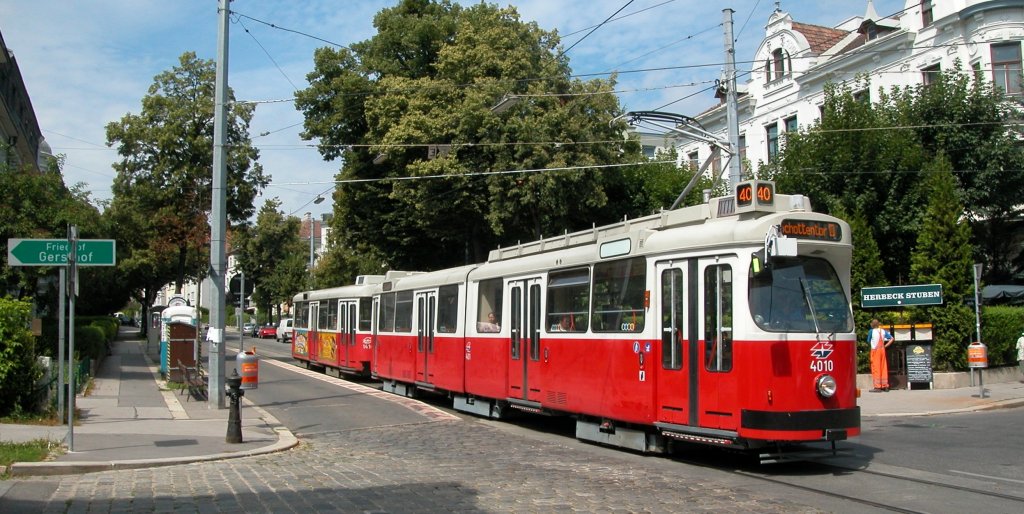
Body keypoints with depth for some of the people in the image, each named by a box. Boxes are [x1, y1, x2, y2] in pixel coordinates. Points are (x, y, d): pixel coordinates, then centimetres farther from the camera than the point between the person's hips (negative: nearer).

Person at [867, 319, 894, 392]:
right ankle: (885, 386, 14)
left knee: (876, 369, -3)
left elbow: (868, 341, 0)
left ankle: (877, 387, -5)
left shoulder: (871, 331, -9)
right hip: (882, 350, 5)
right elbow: (891, 338, 5)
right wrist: (885, 345, 5)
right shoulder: (883, 331, 5)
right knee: (884, 368, 9)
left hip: (875, 350, -5)